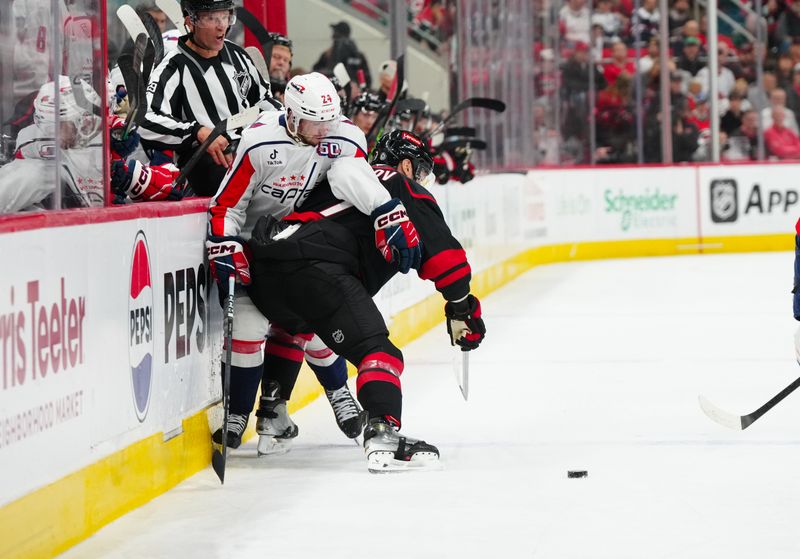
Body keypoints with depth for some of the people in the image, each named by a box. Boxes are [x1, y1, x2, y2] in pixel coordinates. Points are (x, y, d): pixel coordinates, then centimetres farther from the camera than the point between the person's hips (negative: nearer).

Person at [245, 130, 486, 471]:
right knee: (375, 349, -12)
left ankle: (272, 417, 40)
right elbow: (441, 252, 3)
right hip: (313, 265, -9)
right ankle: (383, 435, -33)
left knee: (291, 326, 38)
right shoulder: (406, 189, 14)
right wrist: (462, 307, 8)